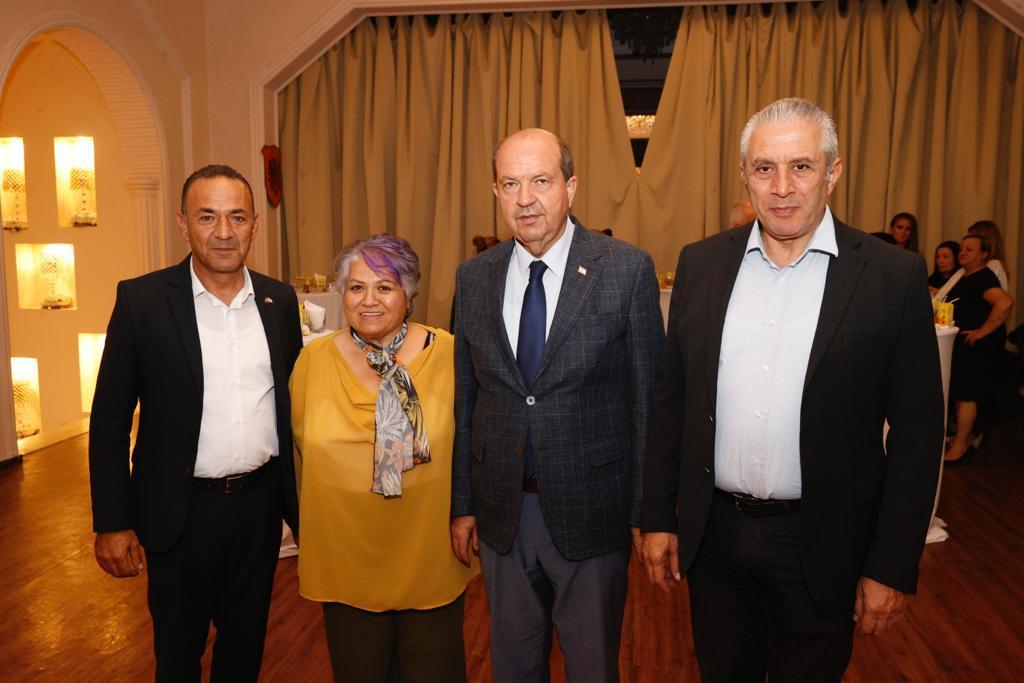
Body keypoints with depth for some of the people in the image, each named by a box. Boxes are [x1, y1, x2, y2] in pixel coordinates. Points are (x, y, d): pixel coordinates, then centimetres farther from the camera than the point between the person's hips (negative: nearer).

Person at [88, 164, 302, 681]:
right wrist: (112, 523, -8)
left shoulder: (279, 300, 0)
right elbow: (109, 420, -7)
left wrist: (302, 497, 9)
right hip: (182, 510, -2)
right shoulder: (142, 300, -10)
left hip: (261, 502, 3)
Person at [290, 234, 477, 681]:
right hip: (345, 560, 1)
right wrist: (312, 531, 13)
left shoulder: (448, 355, -8)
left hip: (431, 558, -1)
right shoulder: (313, 360, -3)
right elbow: (300, 452, 9)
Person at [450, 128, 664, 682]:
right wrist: (462, 504, 7)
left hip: (591, 511, -3)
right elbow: (465, 398, 6)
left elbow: (648, 397, -7)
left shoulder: (627, 270, -10)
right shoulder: (474, 278, 1)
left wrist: (648, 513, -6)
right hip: (501, 511, 4)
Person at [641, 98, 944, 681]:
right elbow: (671, 398, 3)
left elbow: (917, 430, -6)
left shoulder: (894, 277, -9)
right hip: (713, 538, 3)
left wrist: (893, 566, -7)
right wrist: (658, 517, 4)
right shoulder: (701, 263, -1)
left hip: (822, 546, -2)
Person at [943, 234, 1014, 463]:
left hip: (975, 345, -10)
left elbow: (1005, 302, -34)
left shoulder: (983, 278, -17)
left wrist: (982, 331, -28)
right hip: (961, 343, 10)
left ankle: (960, 446, 2)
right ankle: (963, 441, 25)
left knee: (965, 394, -5)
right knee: (957, 393, 15)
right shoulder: (965, 277, 14)